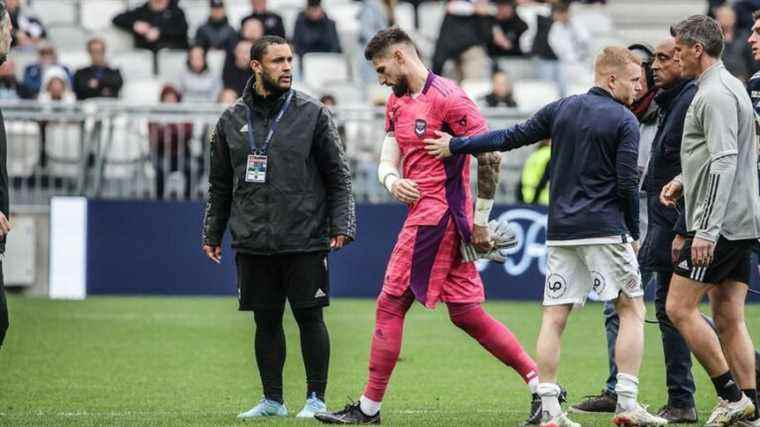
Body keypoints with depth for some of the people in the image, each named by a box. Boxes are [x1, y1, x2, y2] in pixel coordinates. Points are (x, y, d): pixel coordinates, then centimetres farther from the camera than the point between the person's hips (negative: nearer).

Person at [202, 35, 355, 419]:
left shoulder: (312, 114, 1)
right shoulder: (233, 120, 9)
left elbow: (338, 176, 2)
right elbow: (220, 184, 16)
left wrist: (342, 224, -7)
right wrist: (212, 233, 14)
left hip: (304, 242, -3)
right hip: (253, 243, 3)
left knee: (309, 318, -1)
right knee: (266, 321, 8)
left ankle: (316, 399, 8)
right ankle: (272, 400, 16)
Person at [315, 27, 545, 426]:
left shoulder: (446, 97, -13)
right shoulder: (398, 103, 16)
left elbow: (489, 156, -14)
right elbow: (387, 159, 15)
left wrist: (480, 221, -13)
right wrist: (392, 180, -10)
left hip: (436, 215, -9)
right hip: (426, 212, 9)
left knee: (390, 305, -5)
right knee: (467, 313, 8)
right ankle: (540, 385, 7)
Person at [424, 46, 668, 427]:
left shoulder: (562, 109, 10)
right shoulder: (624, 121, -4)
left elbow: (512, 137, 10)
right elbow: (628, 183, -10)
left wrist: (455, 146, 20)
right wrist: (634, 233, 2)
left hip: (560, 232, 5)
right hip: (605, 231, -5)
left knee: (554, 318, 4)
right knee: (632, 310, 4)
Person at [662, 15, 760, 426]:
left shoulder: (715, 95, -14)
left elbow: (724, 163, -22)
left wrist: (708, 229, -25)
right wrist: (685, 180, 22)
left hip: (719, 224, -10)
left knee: (679, 308, -6)